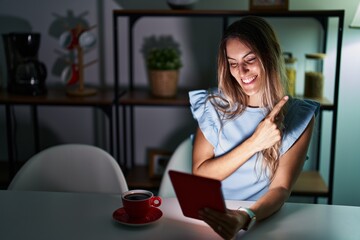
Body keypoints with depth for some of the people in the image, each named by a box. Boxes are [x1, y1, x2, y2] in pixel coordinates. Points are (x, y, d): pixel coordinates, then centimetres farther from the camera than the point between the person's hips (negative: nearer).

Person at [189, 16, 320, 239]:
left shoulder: (299, 116, -3)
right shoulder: (214, 105, 0)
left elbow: (281, 188, -11)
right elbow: (199, 176, -5)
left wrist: (245, 217, -30)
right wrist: (254, 143, -16)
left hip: (263, 220, 0)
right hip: (211, 218, 1)